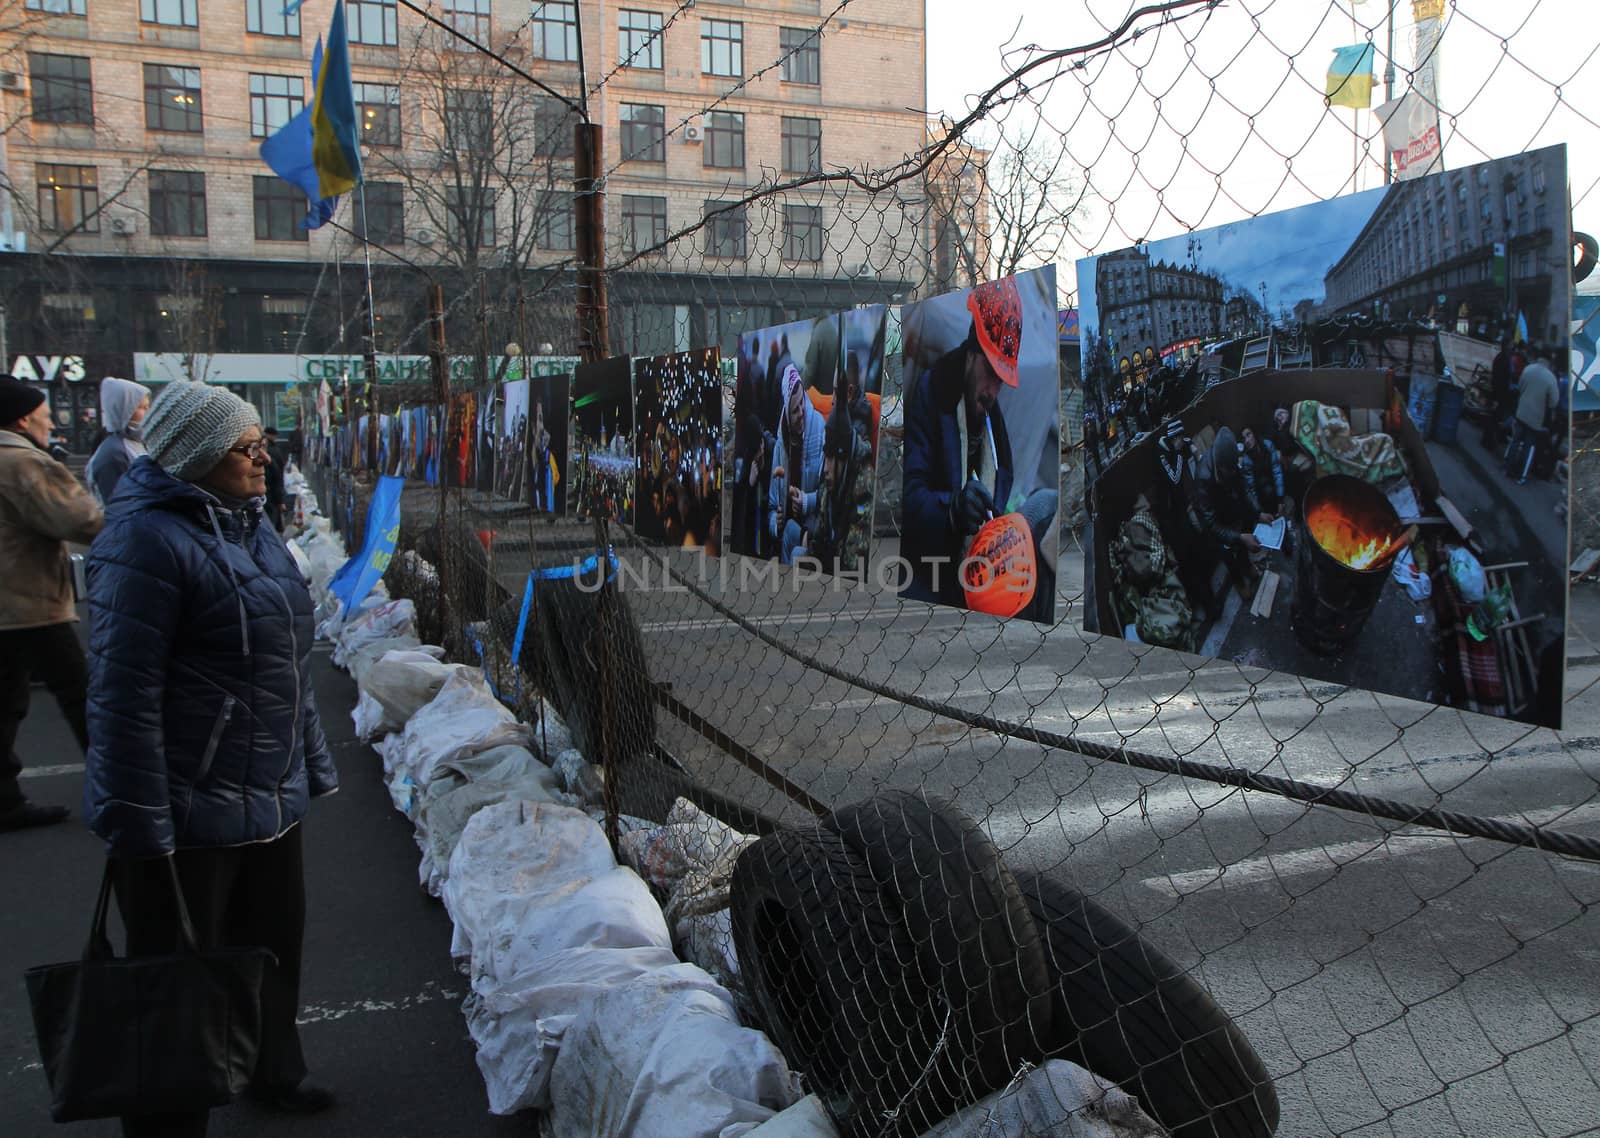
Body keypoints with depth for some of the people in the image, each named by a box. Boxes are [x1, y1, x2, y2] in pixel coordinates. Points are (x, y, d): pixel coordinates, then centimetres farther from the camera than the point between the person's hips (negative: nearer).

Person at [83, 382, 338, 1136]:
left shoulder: (249, 523, 9)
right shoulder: (147, 539, -19)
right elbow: (124, 693, -20)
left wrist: (311, 761, 19)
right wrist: (142, 829, -20)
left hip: (271, 794, 8)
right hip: (188, 814, -8)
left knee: (273, 943, 23)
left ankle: (273, 1072, 46)